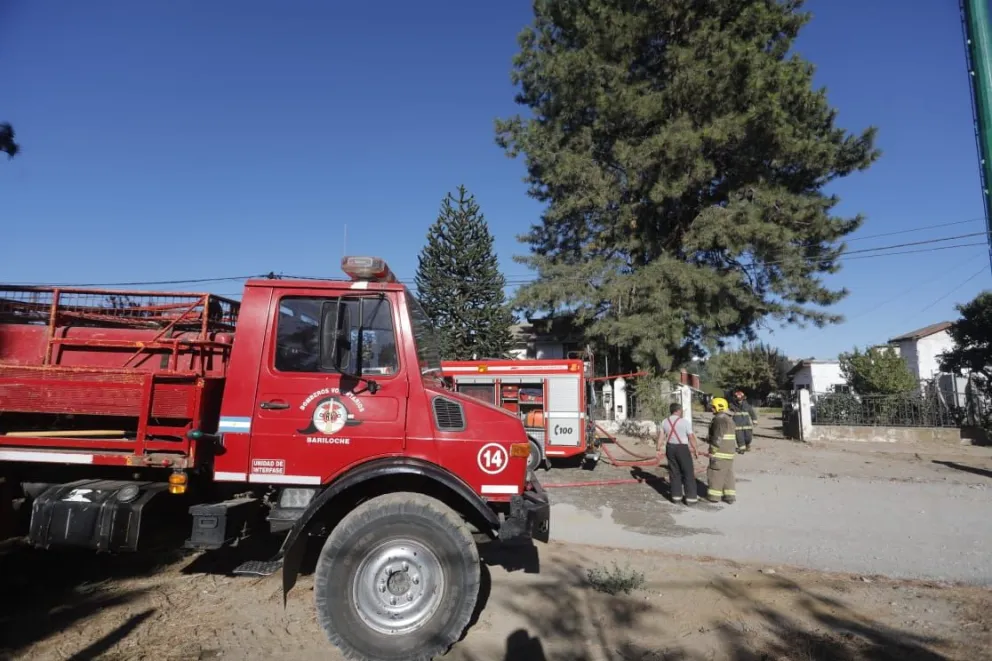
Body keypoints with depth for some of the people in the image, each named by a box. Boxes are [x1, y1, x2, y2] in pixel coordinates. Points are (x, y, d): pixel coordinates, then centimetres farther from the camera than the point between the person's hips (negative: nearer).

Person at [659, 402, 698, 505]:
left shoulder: (664, 422, 2)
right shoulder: (685, 422, -11)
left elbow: (661, 437, 3)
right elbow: (691, 438, -10)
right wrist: (695, 450, 0)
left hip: (670, 448, 5)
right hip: (682, 448, -5)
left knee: (674, 472, 14)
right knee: (688, 473, 4)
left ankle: (676, 495, 19)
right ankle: (691, 497, 6)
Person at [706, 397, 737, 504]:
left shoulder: (719, 419, -16)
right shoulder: (729, 419, 16)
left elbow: (718, 438, -22)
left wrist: (709, 439, -10)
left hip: (720, 452, -9)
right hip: (729, 452, 10)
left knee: (716, 474, 0)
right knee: (728, 474, 13)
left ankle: (714, 496, 6)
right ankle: (729, 496, 15)